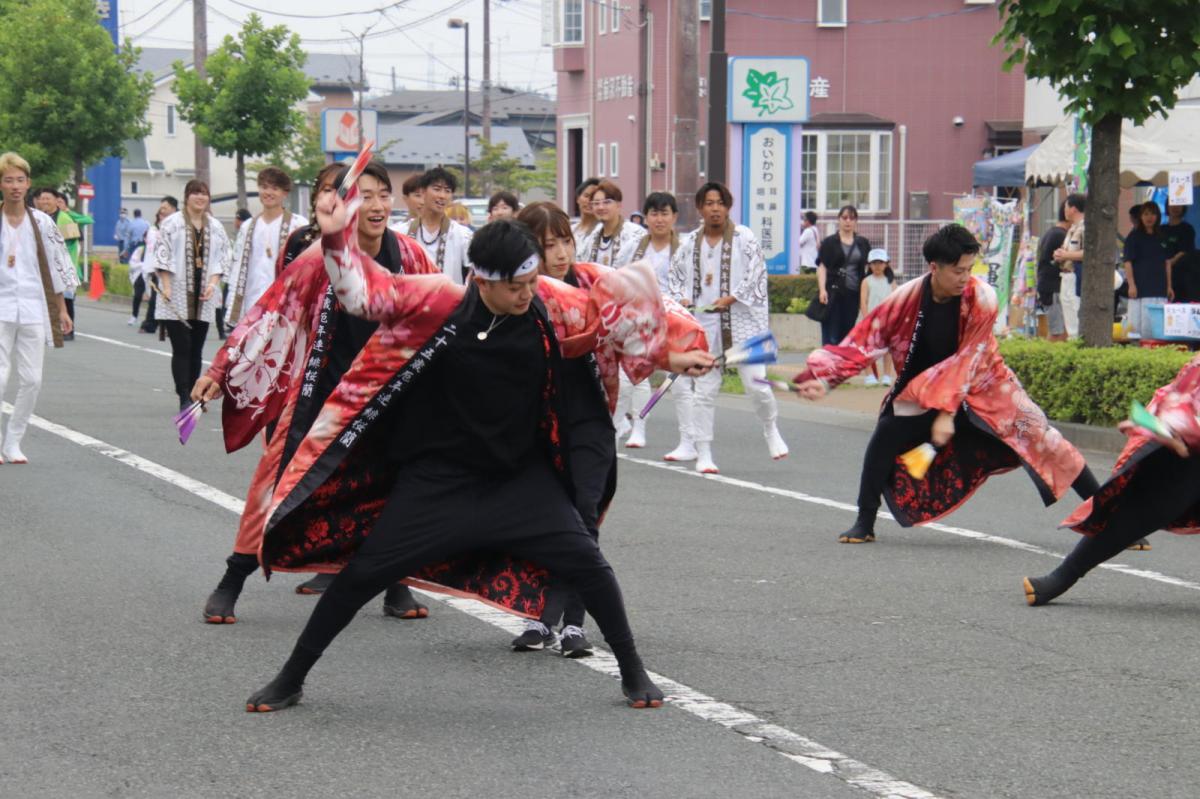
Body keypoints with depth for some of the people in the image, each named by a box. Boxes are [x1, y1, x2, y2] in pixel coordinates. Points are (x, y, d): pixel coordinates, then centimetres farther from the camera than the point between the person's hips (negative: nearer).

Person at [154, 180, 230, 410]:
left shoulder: (216, 227, 11)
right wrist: (166, 287, -12)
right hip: (177, 296, -4)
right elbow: (162, 257, -4)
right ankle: (184, 398, -11)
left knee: (196, 349, 7)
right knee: (181, 348, -9)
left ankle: (193, 396, 13)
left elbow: (222, 259, 11)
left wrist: (213, 283, -4)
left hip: (203, 298, 4)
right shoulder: (172, 224, -1)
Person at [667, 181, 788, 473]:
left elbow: (757, 274, -5)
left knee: (755, 381, -6)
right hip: (704, 322, 3)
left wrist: (731, 298, -13)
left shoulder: (744, 237, -1)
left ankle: (771, 431, 22)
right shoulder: (690, 243, 9)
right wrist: (682, 298, -1)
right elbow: (677, 275, 18)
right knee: (704, 389, 2)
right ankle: (703, 453, 8)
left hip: (742, 319, -3)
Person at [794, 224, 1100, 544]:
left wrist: (947, 412, -27)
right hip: (923, 388, 1)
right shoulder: (907, 298, -21)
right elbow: (864, 341, -19)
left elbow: (968, 361, -23)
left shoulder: (981, 297, -24)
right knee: (885, 437, -18)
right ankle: (865, 523, -2)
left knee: (1036, 435, -4)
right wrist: (825, 380, -30)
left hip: (982, 386, -1)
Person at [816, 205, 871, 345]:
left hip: (854, 294, 3)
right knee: (831, 337, -7)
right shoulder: (829, 242, 4)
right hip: (833, 294, -3)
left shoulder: (863, 244, 13)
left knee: (848, 336, 5)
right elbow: (822, 266, 0)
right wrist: (822, 289, -12)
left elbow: (868, 268, 16)